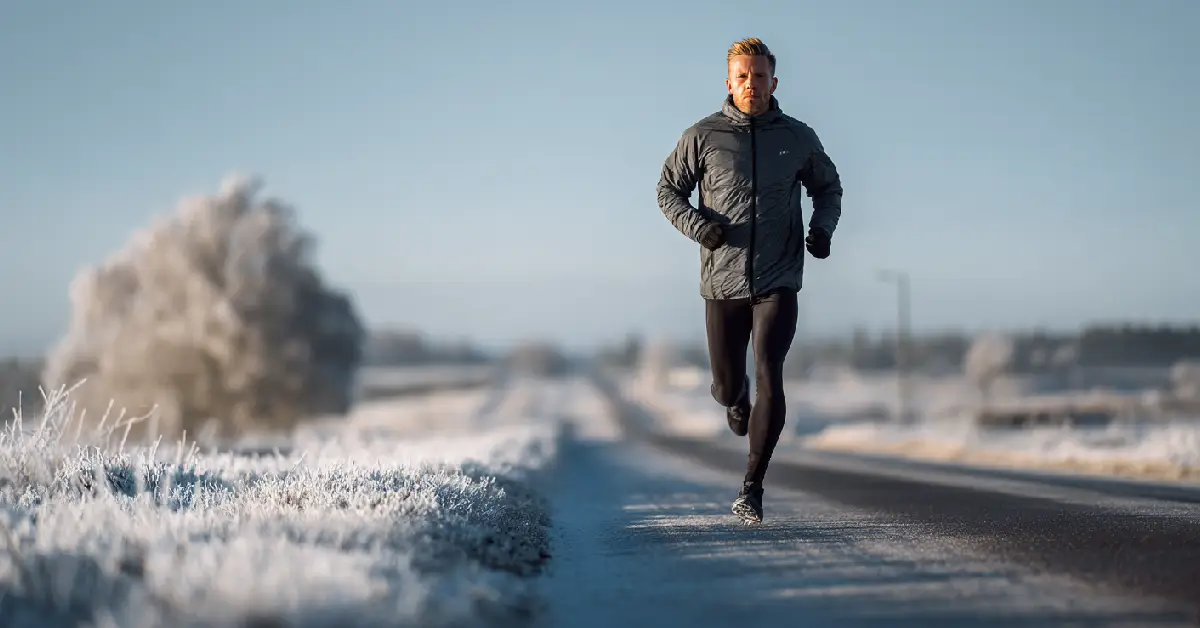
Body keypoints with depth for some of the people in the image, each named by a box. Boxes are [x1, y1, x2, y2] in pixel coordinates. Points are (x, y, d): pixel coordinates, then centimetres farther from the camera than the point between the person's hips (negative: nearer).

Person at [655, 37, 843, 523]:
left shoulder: (798, 138, 3)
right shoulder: (703, 136, -2)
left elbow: (828, 187, 19)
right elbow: (668, 189, 8)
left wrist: (822, 228, 0)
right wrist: (697, 225, -10)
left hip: (778, 283, 0)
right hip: (722, 282, 1)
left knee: (769, 380, -15)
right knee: (727, 386, 10)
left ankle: (751, 490, -7)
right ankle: (737, 399, 50)